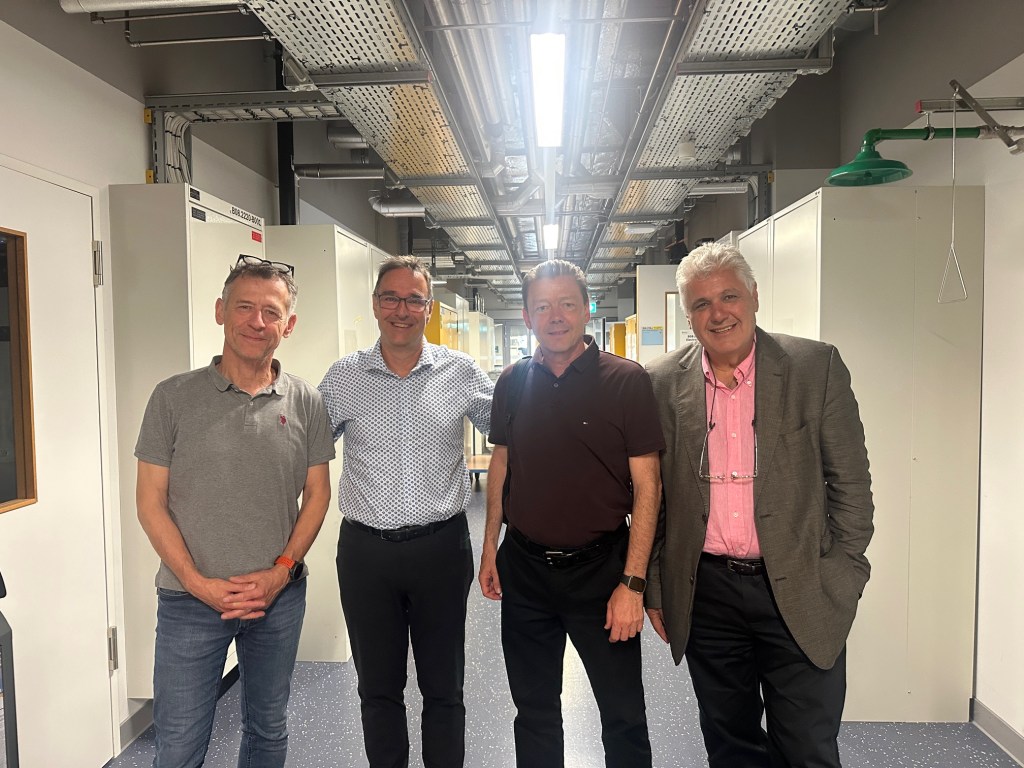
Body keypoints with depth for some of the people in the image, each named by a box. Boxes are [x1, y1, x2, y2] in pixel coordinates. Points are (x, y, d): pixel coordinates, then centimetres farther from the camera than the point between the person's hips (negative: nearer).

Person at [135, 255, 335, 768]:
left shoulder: (305, 403, -2)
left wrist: (281, 571, -8)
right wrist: (199, 583, -12)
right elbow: (151, 501, -4)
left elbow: (317, 493, 3)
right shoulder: (175, 397, -6)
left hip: (280, 596, 2)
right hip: (189, 598, -2)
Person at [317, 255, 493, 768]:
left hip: (441, 547, 0)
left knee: (443, 688, 14)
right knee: (378, 688, 17)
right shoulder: (343, 379, 0)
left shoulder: (462, 374, -2)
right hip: (366, 550, 1)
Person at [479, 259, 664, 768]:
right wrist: (489, 548, 8)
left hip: (600, 568, -3)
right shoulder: (513, 383, 2)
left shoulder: (627, 381, -11)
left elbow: (647, 486, -11)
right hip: (523, 568, 4)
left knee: (624, 716, 12)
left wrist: (632, 582, -15)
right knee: (534, 709, 20)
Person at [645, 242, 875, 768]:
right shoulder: (663, 384, -1)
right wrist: (654, 588, 5)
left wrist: (842, 581, -5)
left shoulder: (817, 366, -4)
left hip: (800, 594, -1)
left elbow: (850, 481, -1)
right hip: (705, 592, 2)